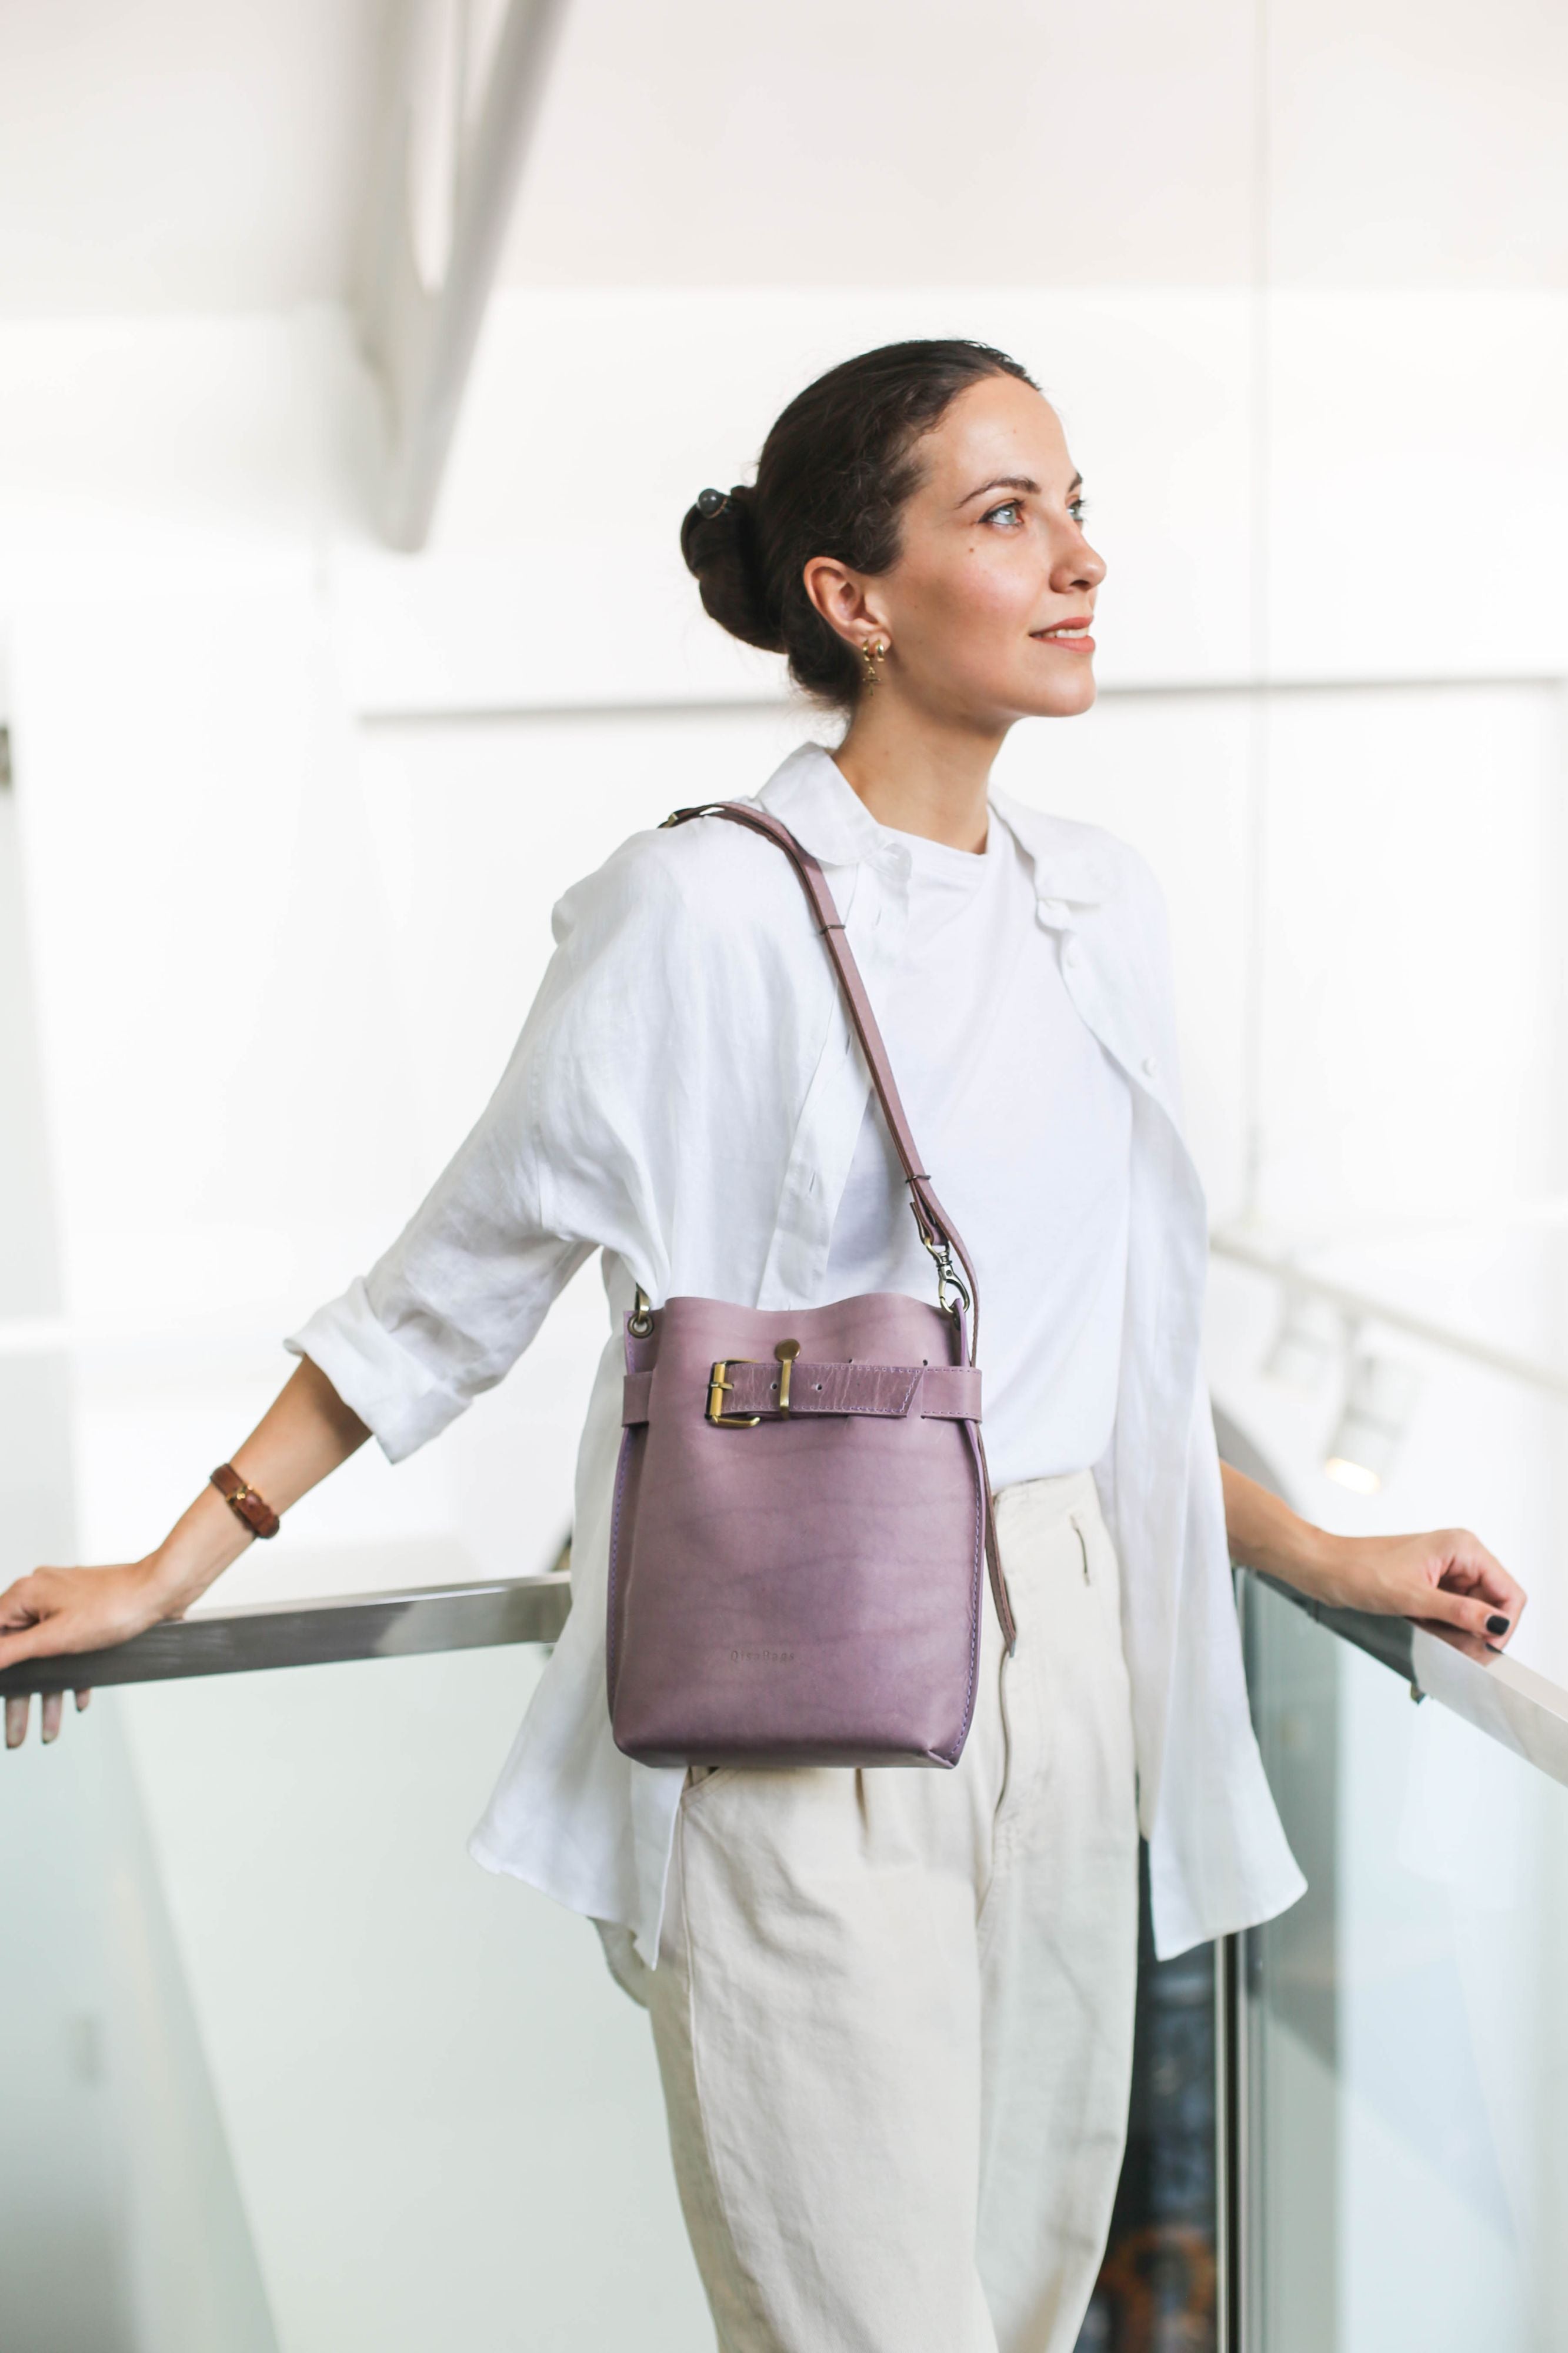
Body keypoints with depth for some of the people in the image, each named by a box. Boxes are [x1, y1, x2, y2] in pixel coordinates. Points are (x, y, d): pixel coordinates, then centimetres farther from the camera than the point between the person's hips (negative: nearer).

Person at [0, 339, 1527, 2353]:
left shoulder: (1103, 904, 9)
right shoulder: (710, 915, -11)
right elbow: (458, 1284, -4)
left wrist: (1316, 1558, 19)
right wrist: (174, 1571, -3)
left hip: (1069, 1663, 6)